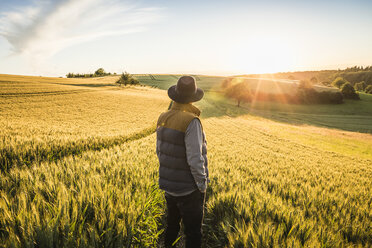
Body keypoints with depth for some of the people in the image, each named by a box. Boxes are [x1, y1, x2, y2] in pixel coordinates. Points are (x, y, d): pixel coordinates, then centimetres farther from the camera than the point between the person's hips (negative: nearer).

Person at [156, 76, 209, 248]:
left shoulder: (163, 118, -2)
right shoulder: (191, 121, -25)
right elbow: (195, 159, -25)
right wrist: (202, 185, -11)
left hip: (168, 184, 7)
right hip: (188, 190, -7)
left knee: (172, 224, 28)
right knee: (193, 234, 11)